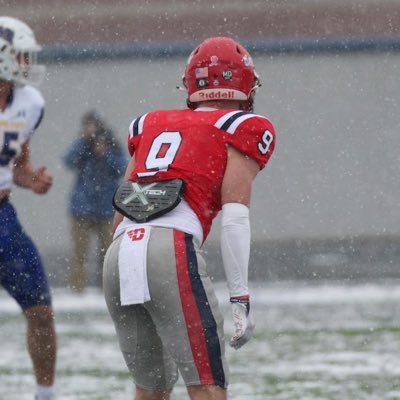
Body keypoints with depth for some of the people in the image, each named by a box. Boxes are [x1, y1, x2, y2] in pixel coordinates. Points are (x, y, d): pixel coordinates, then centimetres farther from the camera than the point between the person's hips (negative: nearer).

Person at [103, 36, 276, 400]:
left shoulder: (151, 125, 27)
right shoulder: (241, 129, 11)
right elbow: (234, 216, -2)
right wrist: (240, 298, -5)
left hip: (118, 256, 6)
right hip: (172, 250, -6)